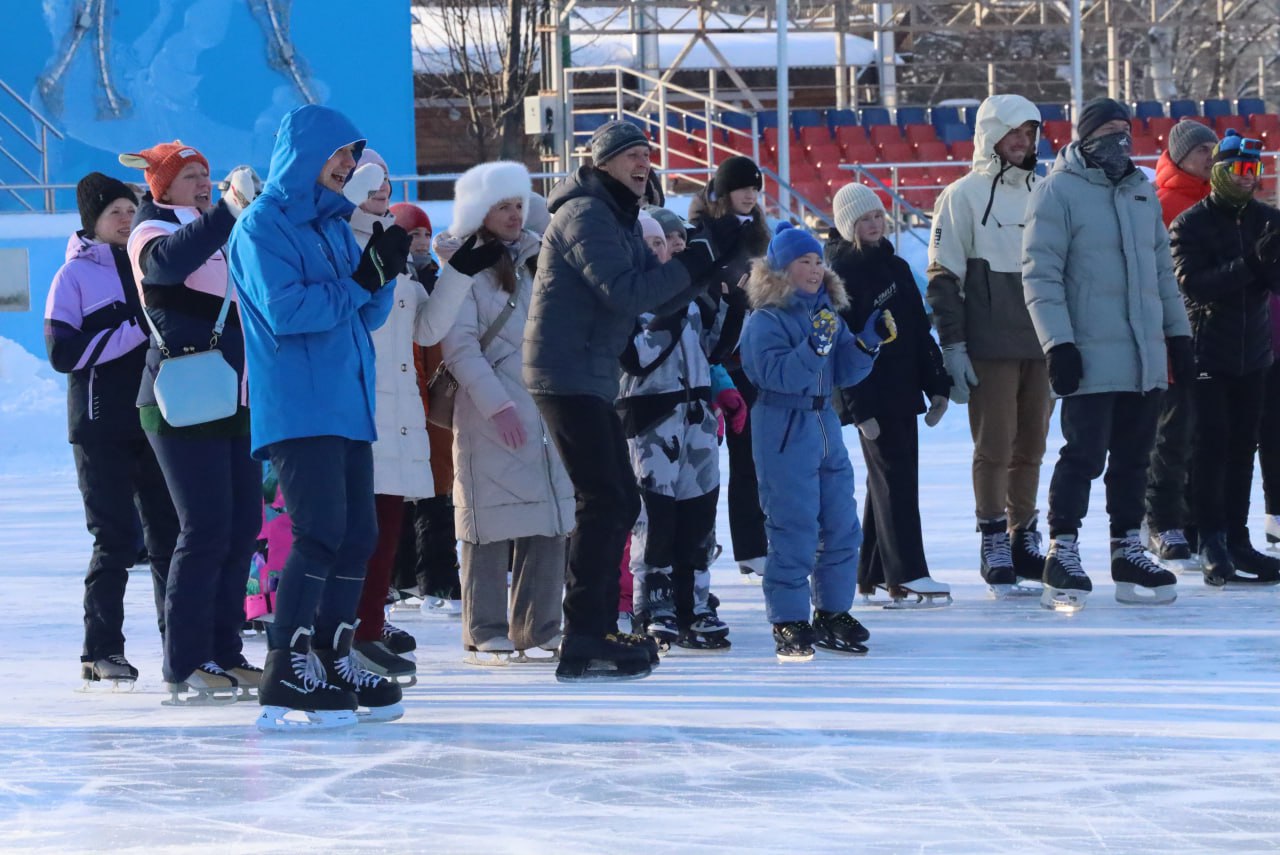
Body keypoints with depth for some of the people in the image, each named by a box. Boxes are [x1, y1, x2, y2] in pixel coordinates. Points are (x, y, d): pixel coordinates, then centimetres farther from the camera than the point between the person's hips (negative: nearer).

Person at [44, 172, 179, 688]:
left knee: (169, 531, 2)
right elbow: (63, 351, -10)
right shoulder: (75, 275, 1)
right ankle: (101, 650, 1)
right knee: (115, 538, -6)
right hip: (102, 427, -5)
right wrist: (134, 331, -16)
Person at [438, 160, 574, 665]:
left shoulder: (538, 260, 18)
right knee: (492, 529, -6)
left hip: (546, 412, 6)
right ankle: (487, 636, -1)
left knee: (550, 527, 3)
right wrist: (496, 403, -17)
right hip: (491, 417, -6)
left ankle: (538, 631, 9)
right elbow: (460, 346, -9)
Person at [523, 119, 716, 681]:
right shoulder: (586, 215, -12)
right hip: (568, 376, -11)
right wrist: (690, 266, -14)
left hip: (593, 381, 11)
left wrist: (706, 267, 1)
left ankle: (599, 629, 22)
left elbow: (658, 300, 16)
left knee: (620, 503, 14)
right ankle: (584, 644, -13)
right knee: (603, 502, -13)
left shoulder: (619, 221, 20)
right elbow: (626, 294, -23)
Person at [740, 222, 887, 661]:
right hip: (783, 431, -7)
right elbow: (776, 374, -22)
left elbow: (846, 374, 13)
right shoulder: (766, 320, -10)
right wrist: (815, 345, -32)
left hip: (826, 426, 7)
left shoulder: (828, 311, 12)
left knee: (841, 526, 10)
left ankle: (832, 611, 22)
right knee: (793, 530, -8)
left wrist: (867, 342, -4)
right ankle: (789, 622, -2)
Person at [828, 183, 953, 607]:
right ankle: (907, 574, -12)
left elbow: (920, 330, 19)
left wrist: (936, 385, 13)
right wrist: (861, 408, -17)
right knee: (894, 477, -11)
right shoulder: (840, 273, -8)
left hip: (903, 391, 8)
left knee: (889, 477, 9)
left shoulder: (894, 266, 15)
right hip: (871, 395, -8)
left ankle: (872, 574, 15)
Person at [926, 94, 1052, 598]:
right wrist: (953, 347, -10)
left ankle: (1024, 540, 17)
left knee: (1031, 447, 8)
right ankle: (994, 547, 1)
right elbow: (944, 278, -4)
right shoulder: (964, 197, -2)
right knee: (994, 449, -4)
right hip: (990, 347, -5)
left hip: (1042, 346, 5)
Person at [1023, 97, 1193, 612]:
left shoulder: (1142, 192, 15)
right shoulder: (1058, 193, -6)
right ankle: (1062, 556, -2)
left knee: (1134, 457, 11)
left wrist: (1178, 334, 19)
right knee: (1084, 454, -9)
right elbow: (1041, 275, -10)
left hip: (1145, 357, 7)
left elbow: (1162, 269, 22)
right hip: (1091, 358, -7)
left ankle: (1127, 553, 18)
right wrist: (1058, 344, -16)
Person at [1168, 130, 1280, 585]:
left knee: (1243, 446, 8)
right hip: (1207, 354, -5)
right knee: (1211, 444, -8)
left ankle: (1237, 540, 14)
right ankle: (1212, 542, -6)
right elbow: (1193, 284, -19)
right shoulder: (1190, 224, -8)